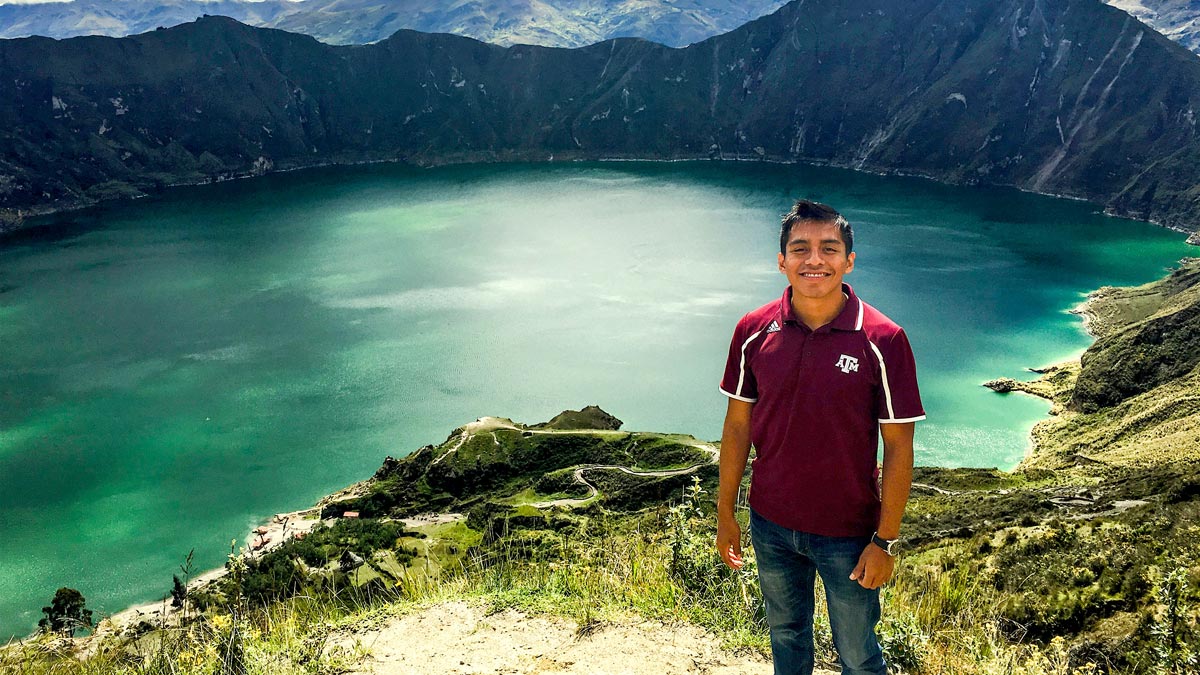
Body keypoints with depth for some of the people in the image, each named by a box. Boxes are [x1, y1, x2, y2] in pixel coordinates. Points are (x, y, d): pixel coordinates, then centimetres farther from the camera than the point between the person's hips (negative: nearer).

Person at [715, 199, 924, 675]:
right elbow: (737, 426, 0)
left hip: (848, 533, -3)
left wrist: (885, 540, -12)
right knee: (785, 632, 25)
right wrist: (725, 514, 2)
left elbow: (898, 447, -12)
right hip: (771, 525, 3)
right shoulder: (754, 332, -8)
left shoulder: (883, 341, -17)